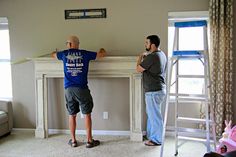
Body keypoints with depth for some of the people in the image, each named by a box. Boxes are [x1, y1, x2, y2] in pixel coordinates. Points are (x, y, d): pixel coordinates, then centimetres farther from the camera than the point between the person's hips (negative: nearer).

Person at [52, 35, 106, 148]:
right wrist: (102, 50, 35)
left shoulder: (64, 54, 6)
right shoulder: (85, 54, 1)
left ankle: (73, 141, 19)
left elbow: (53, 55, 28)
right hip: (82, 89, -2)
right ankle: (89, 140, 11)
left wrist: (56, 52, 50)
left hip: (69, 89, 2)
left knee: (72, 115, 12)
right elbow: (103, 54, 12)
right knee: (87, 114, 6)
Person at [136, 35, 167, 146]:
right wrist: (145, 57, 14)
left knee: (154, 115, 1)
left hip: (153, 91, -10)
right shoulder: (162, 54, 11)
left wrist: (140, 57, 3)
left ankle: (156, 140, 12)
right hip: (159, 89, 10)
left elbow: (138, 69, -12)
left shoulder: (151, 56, -20)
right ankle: (151, 135, 32)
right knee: (151, 114, 20)